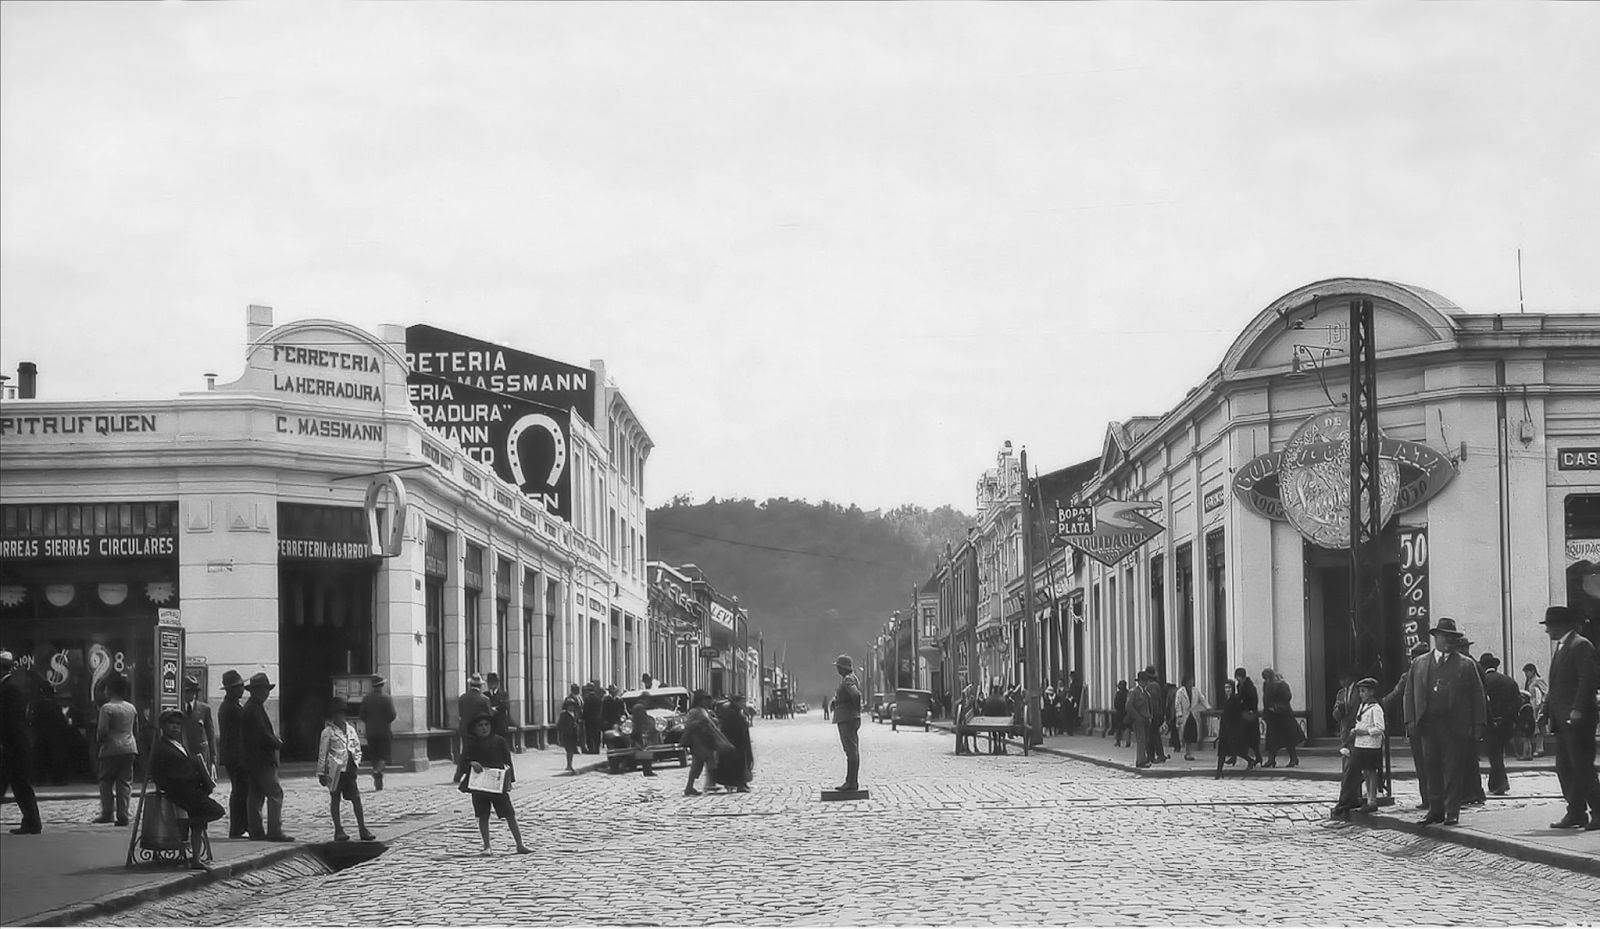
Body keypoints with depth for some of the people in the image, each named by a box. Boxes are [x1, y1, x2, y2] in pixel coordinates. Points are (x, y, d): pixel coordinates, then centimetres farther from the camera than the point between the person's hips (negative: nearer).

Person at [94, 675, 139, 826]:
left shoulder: (107, 708, -9)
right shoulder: (131, 708, 10)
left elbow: (102, 730, -13)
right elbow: (135, 725, 15)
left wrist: (98, 740, 5)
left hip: (111, 748, -5)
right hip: (129, 748, 5)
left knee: (106, 781, 7)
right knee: (125, 782, 5)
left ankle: (106, 813, 4)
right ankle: (123, 815, 1)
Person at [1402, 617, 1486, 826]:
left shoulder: (1466, 666, 9)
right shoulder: (1418, 665, 15)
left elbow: (1477, 697, 6)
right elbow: (1410, 695, 13)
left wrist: (1478, 726, -2)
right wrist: (1411, 722, 1)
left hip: (1455, 727, -2)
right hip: (1427, 725, 2)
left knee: (1453, 769, -3)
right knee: (1431, 770, 2)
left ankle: (1452, 811, 4)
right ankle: (1435, 811, 9)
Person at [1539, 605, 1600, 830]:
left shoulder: (1581, 645, -10)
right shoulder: (1560, 648, 20)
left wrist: (1577, 709, -24)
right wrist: (1545, 711, 18)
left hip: (1577, 719, -10)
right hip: (1562, 719, 10)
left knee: (1582, 767, -8)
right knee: (1564, 768, 8)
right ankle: (1576, 813, 11)